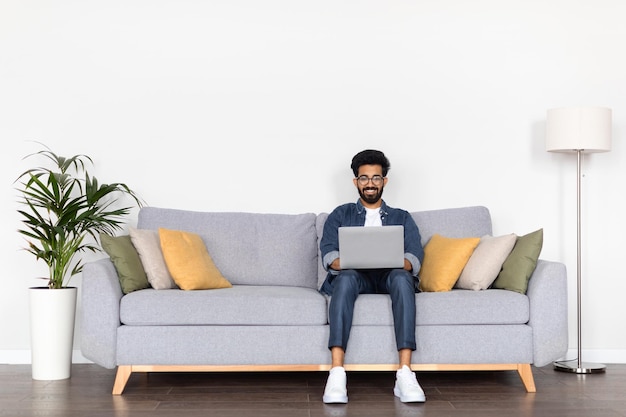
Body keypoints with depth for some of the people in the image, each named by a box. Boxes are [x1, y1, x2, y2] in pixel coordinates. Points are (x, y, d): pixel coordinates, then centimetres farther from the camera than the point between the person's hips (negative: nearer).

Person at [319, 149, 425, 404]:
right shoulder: (340, 215, 22)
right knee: (346, 277, -38)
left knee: (402, 277, -37)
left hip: (390, 277, 1)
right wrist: (346, 262, -20)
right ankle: (337, 374, -47)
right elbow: (328, 252, 5)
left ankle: (404, 374, -45)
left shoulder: (402, 217, 23)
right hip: (356, 277, 0)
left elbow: (414, 256, 5)